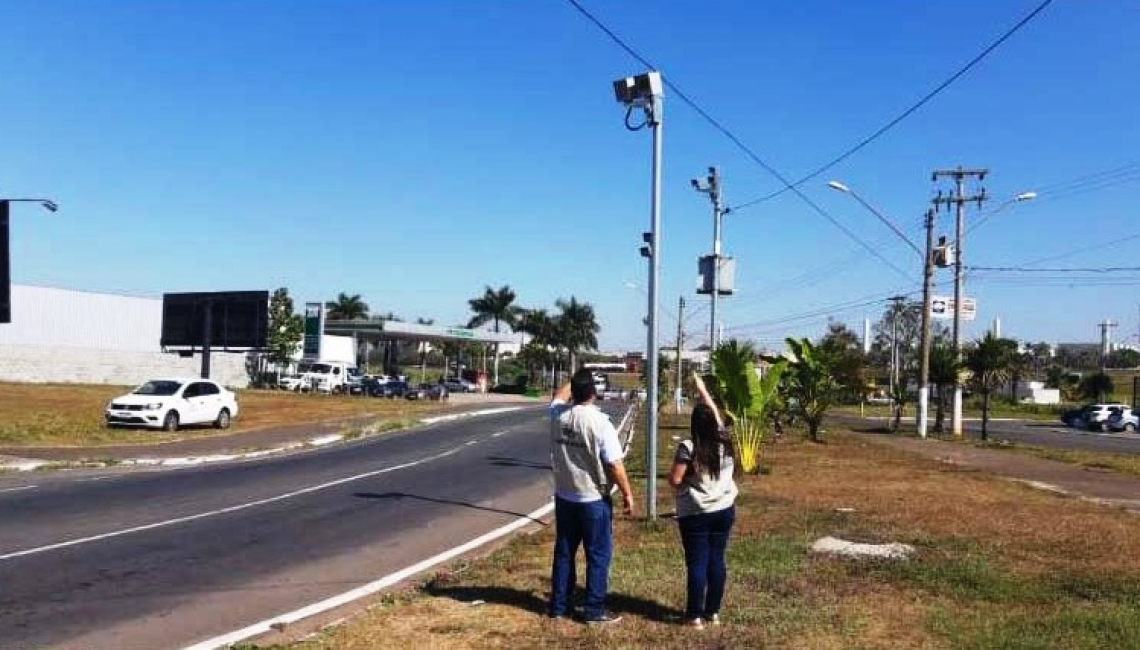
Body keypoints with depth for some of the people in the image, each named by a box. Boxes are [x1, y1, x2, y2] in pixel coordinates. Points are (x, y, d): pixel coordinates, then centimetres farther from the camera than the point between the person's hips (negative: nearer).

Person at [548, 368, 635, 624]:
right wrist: (627, 494, -5)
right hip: (594, 500, -5)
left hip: (564, 497, 5)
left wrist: (575, 380, 32)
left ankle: (558, 605, 23)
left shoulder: (559, 414, -4)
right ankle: (594, 610, 9)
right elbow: (615, 465, -16)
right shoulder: (600, 423, -19)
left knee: (563, 552, 15)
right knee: (598, 555, 5)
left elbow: (559, 396, 22)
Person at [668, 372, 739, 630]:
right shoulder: (724, 442, -1)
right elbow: (716, 414, 14)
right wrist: (702, 389, 23)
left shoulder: (688, 447, -17)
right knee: (716, 560, 12)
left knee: (697, 563, 1)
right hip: (724, 510, 5)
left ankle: (695, 616, 6)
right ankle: (713, 612, 19)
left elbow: (675, 480, -16)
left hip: (695, 514, -5)